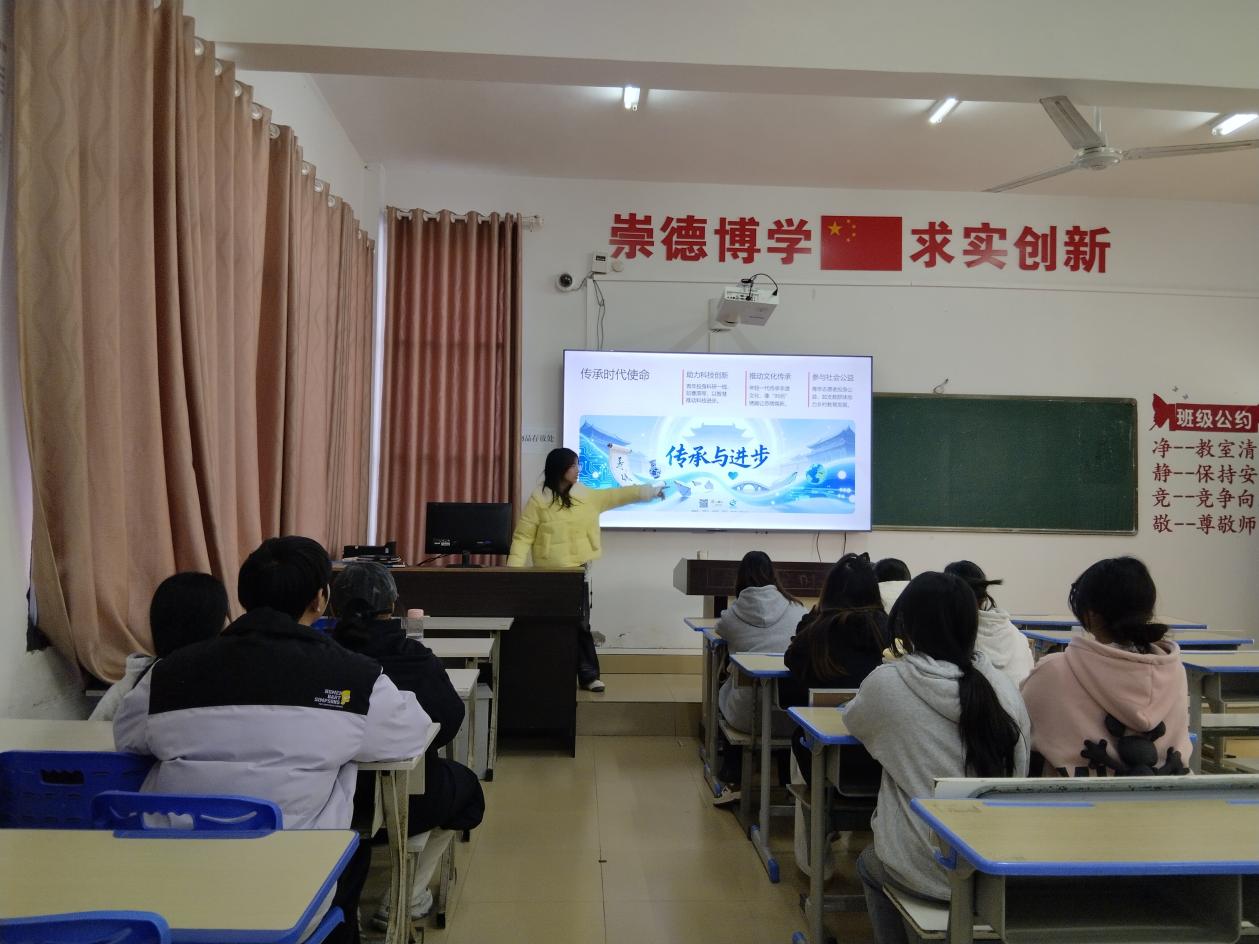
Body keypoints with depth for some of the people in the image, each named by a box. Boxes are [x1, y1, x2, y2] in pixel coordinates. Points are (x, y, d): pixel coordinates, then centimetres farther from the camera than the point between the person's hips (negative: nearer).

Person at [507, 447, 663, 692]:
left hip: (579, 572, 3)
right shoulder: (539, 500, -8)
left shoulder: (586, 496, 6)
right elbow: (523, 537, -9)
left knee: (580, 624, 6)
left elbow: (616, 496, 14)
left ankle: (588, 675, 11)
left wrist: (651, 491, 14)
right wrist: (514, 568, -17)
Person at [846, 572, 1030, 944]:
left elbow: (854, 720, 9)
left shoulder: (887, 683, -14)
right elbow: (1018, 773, 7)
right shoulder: (1003, 687, -5)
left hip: (927, 870, -4)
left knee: (869, 864, 32)